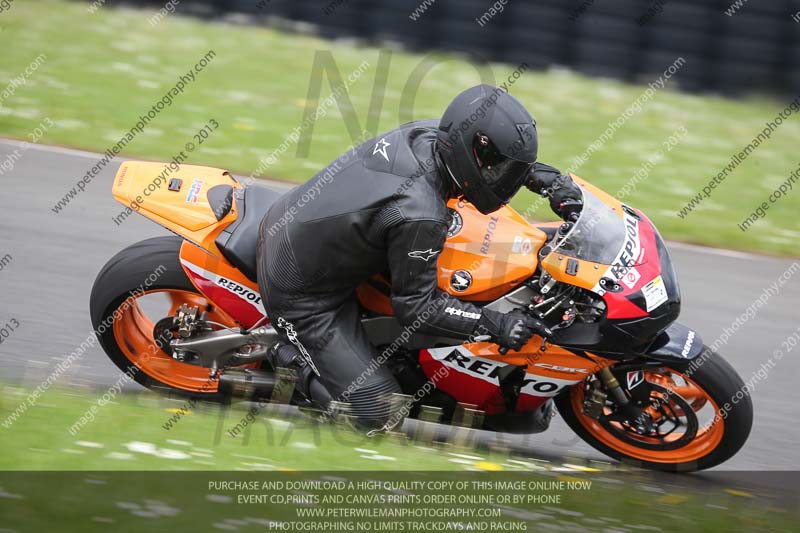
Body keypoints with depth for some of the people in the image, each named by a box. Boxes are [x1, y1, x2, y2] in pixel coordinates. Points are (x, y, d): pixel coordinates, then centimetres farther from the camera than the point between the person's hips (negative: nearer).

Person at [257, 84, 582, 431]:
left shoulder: (426, 133, -10)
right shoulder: (421, 217, -32)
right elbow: (416, 306, -19)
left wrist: (547, 178, 5)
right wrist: (494, 325, -20)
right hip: (301, 295, -8)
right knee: (377, 413, -6)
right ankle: (290, 358, 6)